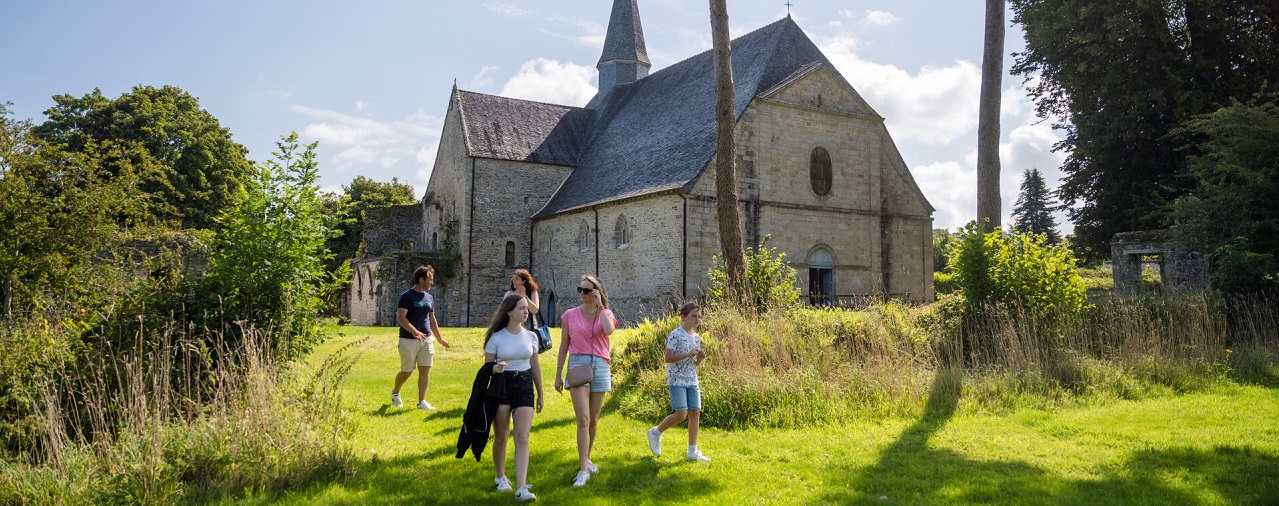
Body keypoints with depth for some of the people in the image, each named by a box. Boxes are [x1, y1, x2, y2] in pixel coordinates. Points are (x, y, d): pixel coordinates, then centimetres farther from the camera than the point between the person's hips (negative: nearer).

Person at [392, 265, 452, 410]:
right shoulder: (407, 296, -10)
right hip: (408, 340, -6)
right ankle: (395, 392, 33)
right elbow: (400, 318, -19)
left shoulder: (429, 298, 12)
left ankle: (421, 402, 3)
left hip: (427, 339, 6)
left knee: (425, 369, -1)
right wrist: (414, 331, -31)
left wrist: (439, 338, 22)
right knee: (407, 371, 5)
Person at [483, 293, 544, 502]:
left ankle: (521, 488, -13)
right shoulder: (496, 337, -4)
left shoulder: (531, 337, 5)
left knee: (522, 439, -9)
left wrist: (540, 394, 15)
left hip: (524, 386, 2)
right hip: (501, 385, -1)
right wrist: (495, 368, -24)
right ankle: (500, 477, 33)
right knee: (501, 437, 9)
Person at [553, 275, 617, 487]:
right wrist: (558, 374, 6)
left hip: (600, 366, 2)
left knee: (593, 419, 11)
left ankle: (586, 459, 30)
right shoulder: (570, 315, 5)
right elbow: (564, 346, 8)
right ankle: (583, 470, -12)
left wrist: (600, 306, -10)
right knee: (583, 419, -14)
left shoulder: (606, 314, 5)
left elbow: (609, 330, -19)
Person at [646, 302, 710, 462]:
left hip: (692, 381, 7)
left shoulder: (697, 337, 13)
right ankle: (655, 433, 13)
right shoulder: (675, 335, -11)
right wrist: (688, 354, -22)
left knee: (695, 413, 2)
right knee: (681, 414, -12)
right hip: (677, 380, -7)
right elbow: (668, 358, -17)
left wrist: (700, 358, -2)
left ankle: (693, 452, 9)